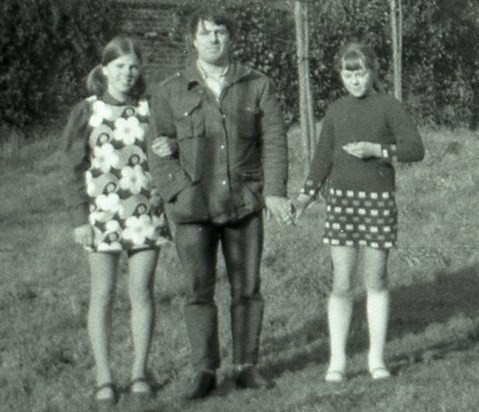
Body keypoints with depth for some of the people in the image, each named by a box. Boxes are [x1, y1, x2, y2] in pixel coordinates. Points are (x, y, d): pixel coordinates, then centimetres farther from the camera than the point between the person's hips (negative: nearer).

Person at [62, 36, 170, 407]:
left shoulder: (149, 110, 6)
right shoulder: (86, 113, 1)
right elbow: (74, 169, 1)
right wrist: (80, 217, -4)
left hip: (145, 212, 1)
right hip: (103, 214, -1)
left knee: (142, 292, 3)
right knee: (102, 294, 1)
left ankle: (140, 372, 12)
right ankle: (104, 378, 7)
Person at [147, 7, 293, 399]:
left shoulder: (258, 87, 6)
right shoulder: (170, 92, 4)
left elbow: (274, 141, 1)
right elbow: (161, 153, 3)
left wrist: (274, 191, -12)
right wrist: (183, 194, -10)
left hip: (244, 204, 1)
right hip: (193, 209, -1)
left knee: (247, 288, 5)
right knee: (199, 290, -1)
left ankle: (247, 366, 14)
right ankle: (205, 371, 6)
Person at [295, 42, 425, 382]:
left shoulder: (389, 108, 0)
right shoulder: (336, 112, 10)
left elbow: (416, 148, -8)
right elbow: (323, 158, 14)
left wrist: (375, 149, -18)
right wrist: (306, 196, 3)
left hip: (378, 200, -2)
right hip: (341, 199, 2)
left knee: (376, 281, 4)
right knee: (342, 283, -1)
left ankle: (376, 358, 14)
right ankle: (337, 361, 4)